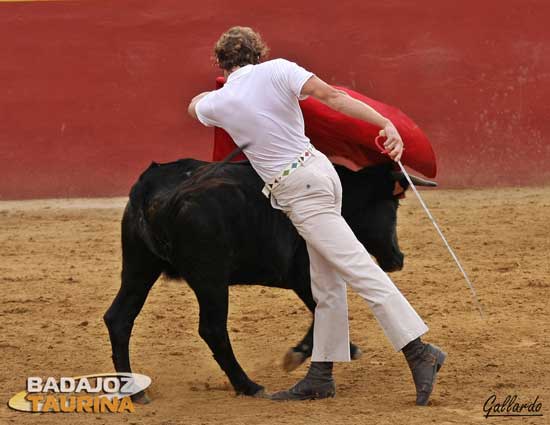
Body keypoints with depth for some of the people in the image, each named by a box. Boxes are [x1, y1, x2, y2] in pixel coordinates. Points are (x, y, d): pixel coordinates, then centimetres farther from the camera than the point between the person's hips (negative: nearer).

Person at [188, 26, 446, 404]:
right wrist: (386, 123, -17)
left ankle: (419, 351, -22)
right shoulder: (277, 70, 0)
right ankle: (321, 376, 15)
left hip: (299, 191, -5)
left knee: (359, 269, -13)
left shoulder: (219, 102, 0)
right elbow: (333, 96, -13)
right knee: (326, 284, 10)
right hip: (320, 171, 5)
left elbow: (194, 107, 26)